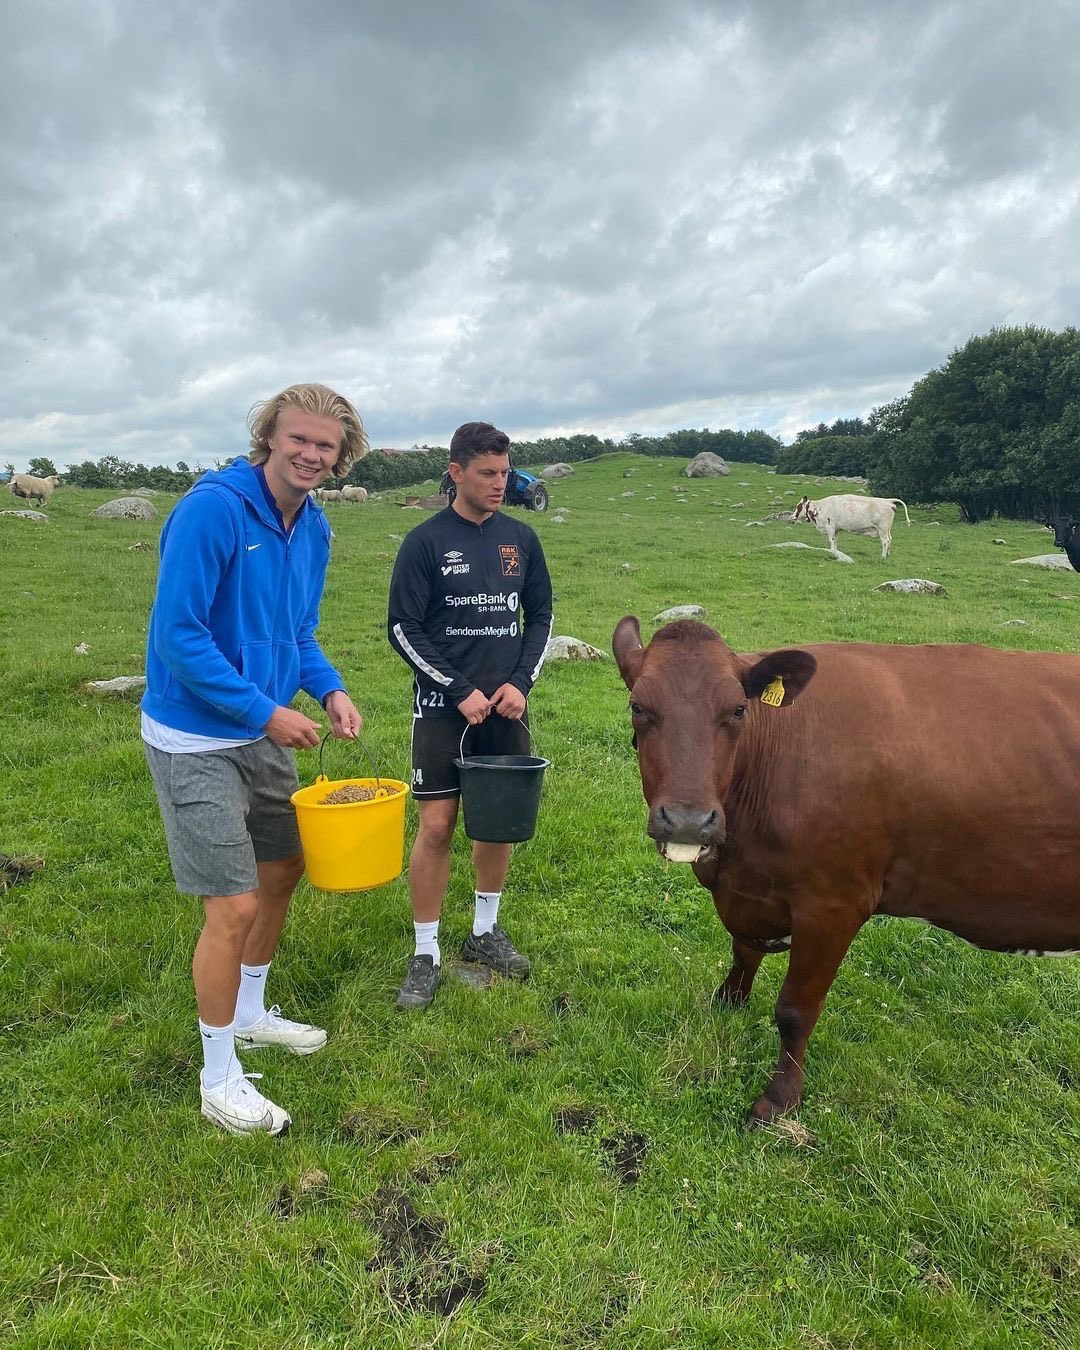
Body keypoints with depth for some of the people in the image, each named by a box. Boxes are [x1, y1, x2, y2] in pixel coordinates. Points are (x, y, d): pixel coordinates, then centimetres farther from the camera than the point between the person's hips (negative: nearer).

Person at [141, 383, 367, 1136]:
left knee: (283, 873, 19)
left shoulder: (314, 529, 4)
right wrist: (267, 712, -20)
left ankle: (250, 1015, 43)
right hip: (196, 741, -8)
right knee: (234, 907, -5)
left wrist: (331, 690, -5)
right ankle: (219, 1079, 18)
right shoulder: (213, 508, -20)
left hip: (264, 734, 8)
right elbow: (177, 634, -23)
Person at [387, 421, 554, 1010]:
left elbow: (541, 616, 12)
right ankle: (426, 955, 12)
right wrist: (460, 692, -12)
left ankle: (484, 931, 31)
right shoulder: (425, 542, -6)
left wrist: (520, 683, -3)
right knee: (436, 826, -3)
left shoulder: (521, 538, 6)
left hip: (506, 706, 4)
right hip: (443, 708, -4)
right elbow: (402, 628, -7)